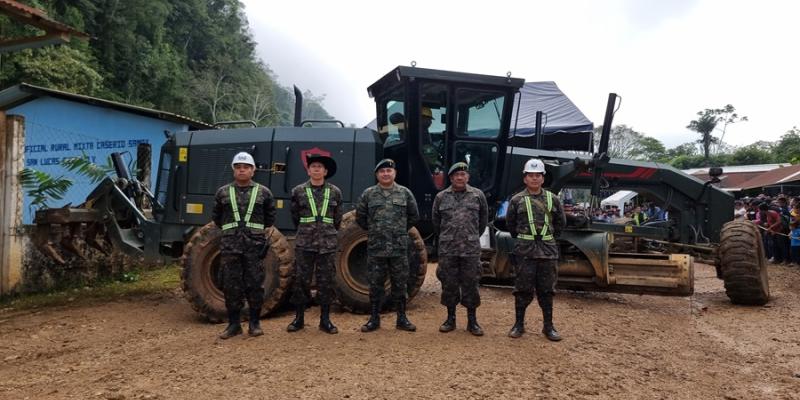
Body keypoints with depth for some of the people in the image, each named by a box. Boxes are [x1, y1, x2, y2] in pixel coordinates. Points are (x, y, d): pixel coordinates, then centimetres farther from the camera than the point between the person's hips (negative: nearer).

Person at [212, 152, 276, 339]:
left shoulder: (263, 192, 3)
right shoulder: (223, 192, 7)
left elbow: (270, 216, 15)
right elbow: (216, 216, 19)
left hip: (255, 245, -1)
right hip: (230, 245, 1)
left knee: (255, 285, 3)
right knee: (231, 285, 4)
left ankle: (255, 323, 14)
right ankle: (234, 324, 15)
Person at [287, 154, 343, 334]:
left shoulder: (335, 192, 3)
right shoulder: (298, 191, 1)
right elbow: (295, 216, 13)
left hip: (327, 244, 1)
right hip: (304, 243, 0)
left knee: (326, 281, 5)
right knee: (301, 280, 3)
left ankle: (325, 319, 15)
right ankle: (299, 317, 16)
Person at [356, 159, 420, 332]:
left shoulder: (405, 193, 4)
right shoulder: (368, 194, 2)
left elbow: (414, 216, 12)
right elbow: (360, 217, 10)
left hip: (399, 247, 0)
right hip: (375, 248, 0)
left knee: (400, 284, 8)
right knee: (375, 284, 6)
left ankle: (402, 318, 19)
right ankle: (374, 319, 17)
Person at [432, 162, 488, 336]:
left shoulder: (478, 195, 3)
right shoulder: (441, 197, 4)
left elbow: (483, 219, 14)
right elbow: (436, 222, 15)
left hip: (471, 249, -1)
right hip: (447, 250, 1)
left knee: (470, 284, 5)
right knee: (449, 284, 8)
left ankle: (472, 321, 16)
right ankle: (450, 319, 22)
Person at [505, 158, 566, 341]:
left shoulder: (552, 199, 7)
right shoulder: (517, 200, 1)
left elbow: (560, 222, 18)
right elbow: (510, 224, 11)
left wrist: (549, 237, 14)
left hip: (548, 250, 2)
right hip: (524, 251, -2)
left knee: (546, 290, 9)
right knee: (523, 289, 3)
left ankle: (548, 326, 20)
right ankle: (519, 324, 16)